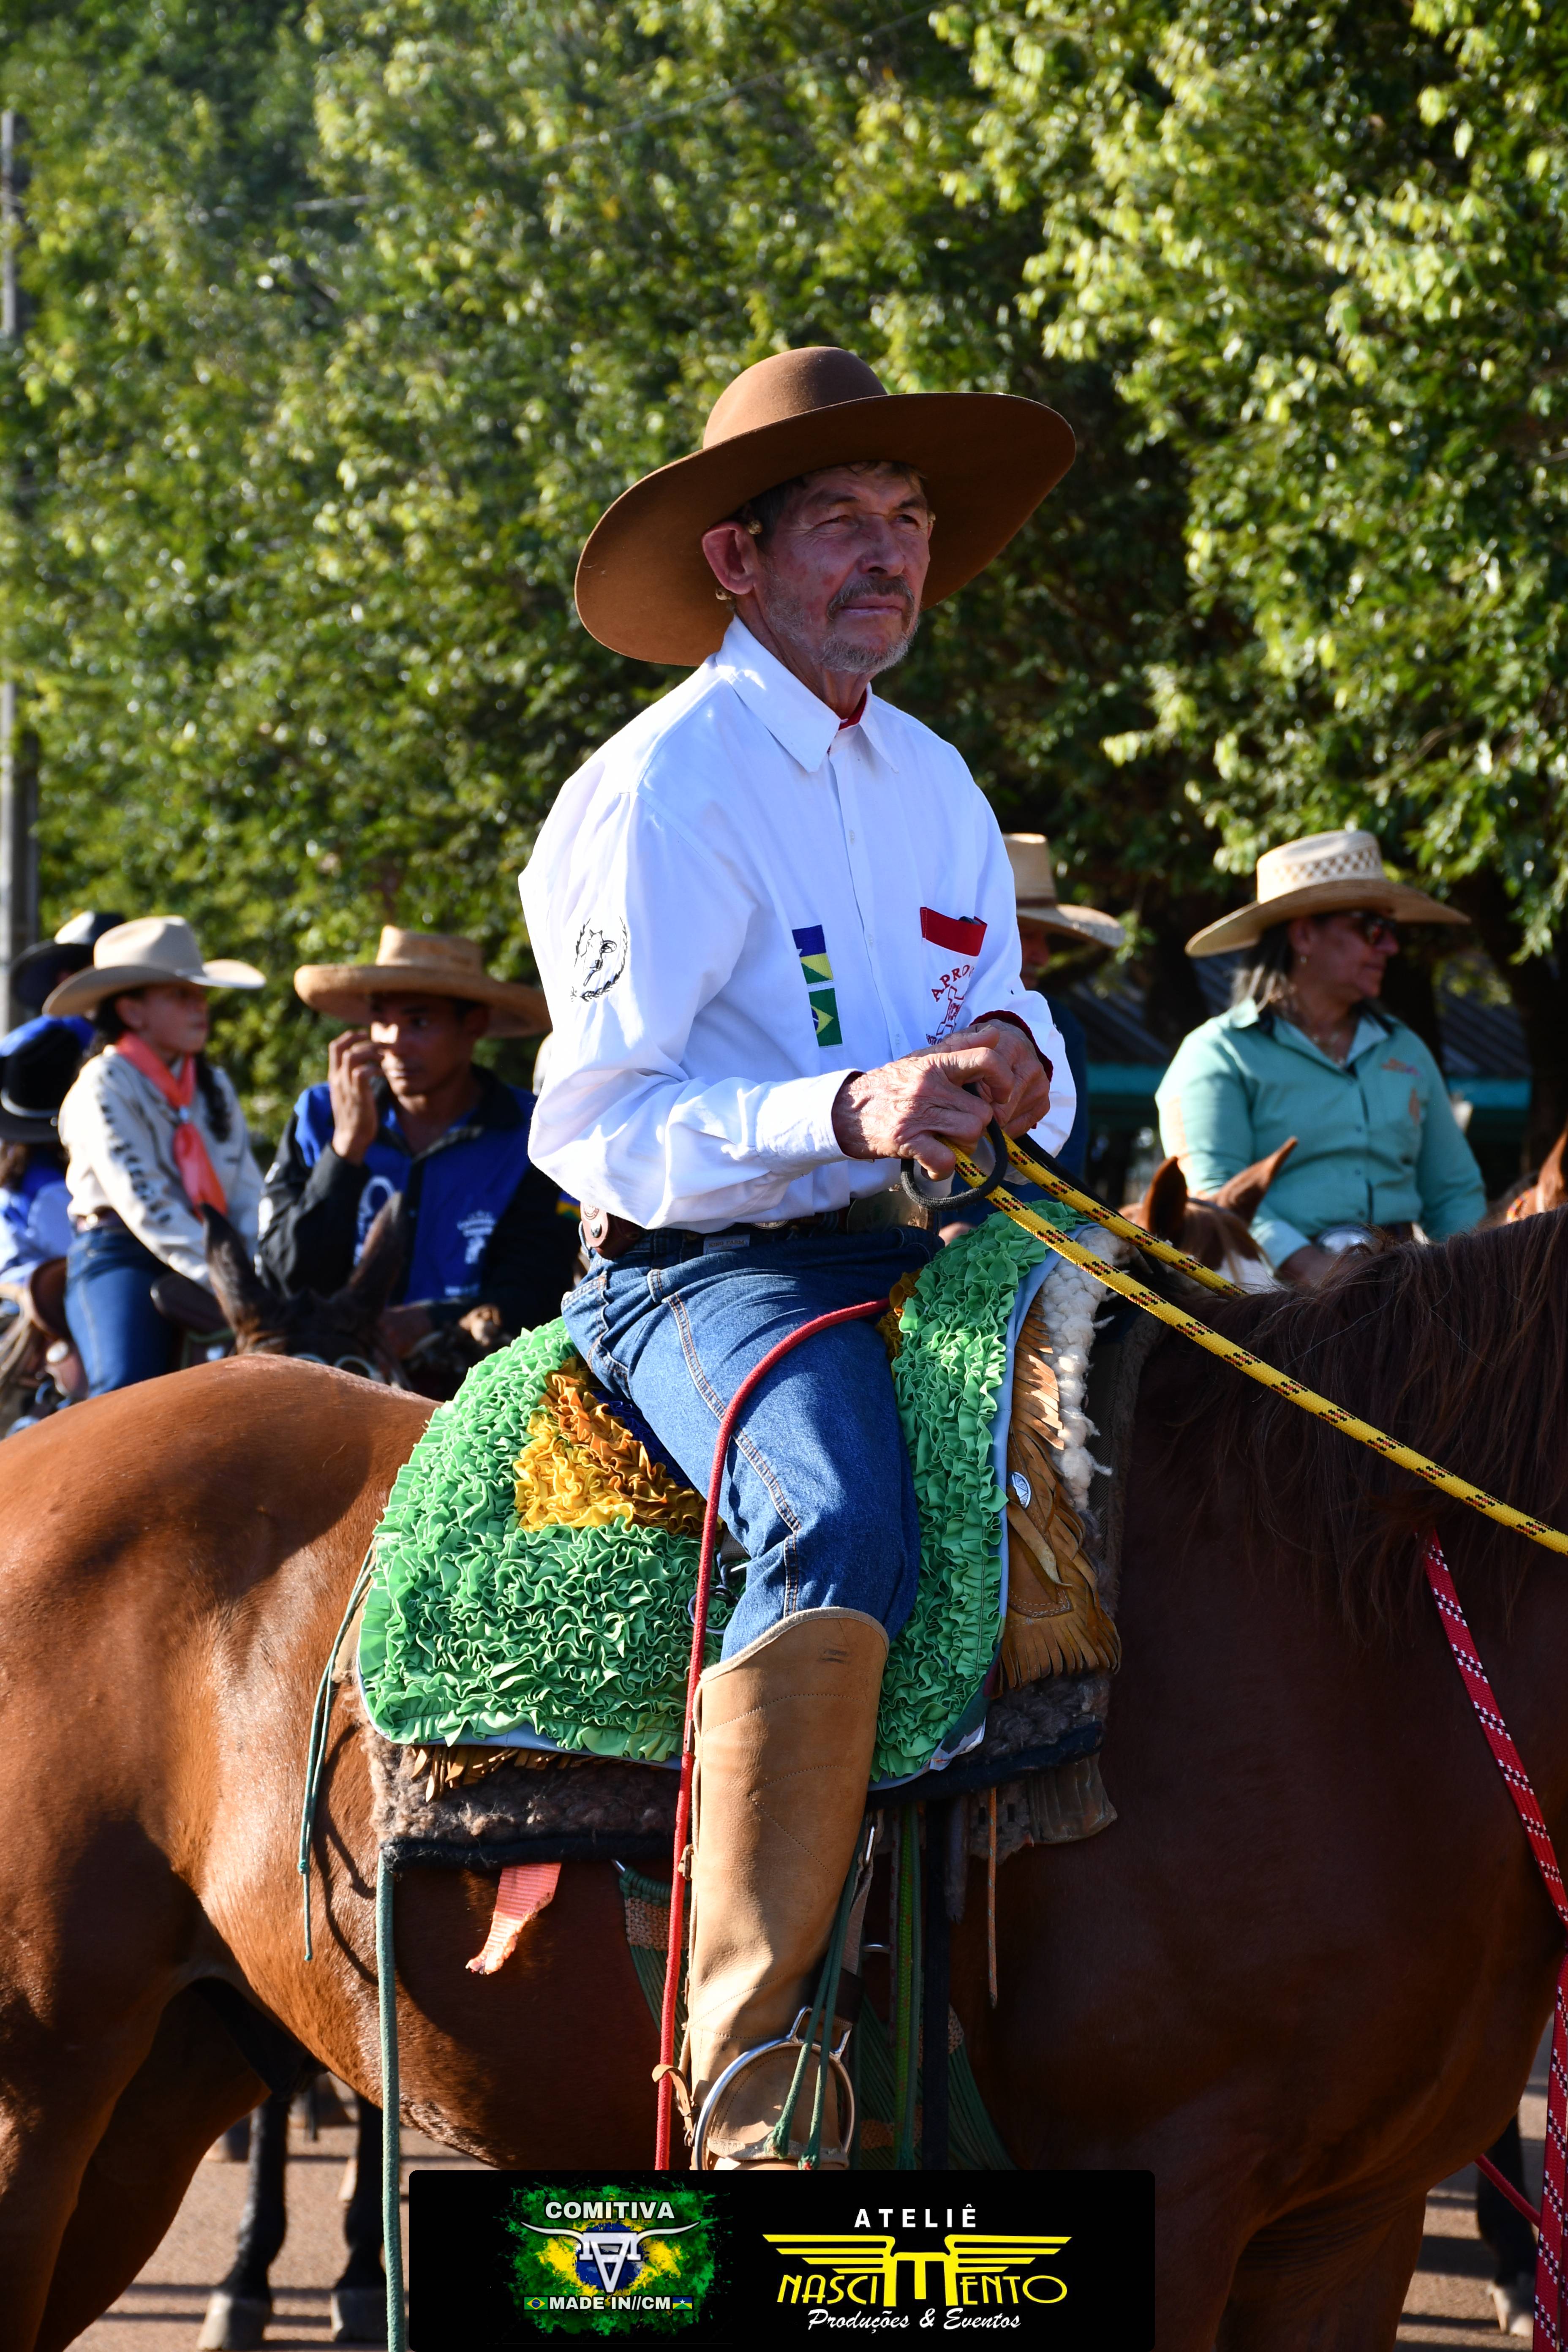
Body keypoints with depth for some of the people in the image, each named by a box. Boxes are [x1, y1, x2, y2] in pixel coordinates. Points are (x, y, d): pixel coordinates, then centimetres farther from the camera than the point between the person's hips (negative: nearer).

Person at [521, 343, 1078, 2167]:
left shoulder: (934, 784, 17)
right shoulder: (658, 791, -6)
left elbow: (1003, 1033, 20)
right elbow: (607, 1113, -13)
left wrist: (1010, 1059, -6)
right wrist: (847, 1113, -27)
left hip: (912, 1253, 8)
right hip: (701, 1267, -8)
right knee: (840, 1516, -36)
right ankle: (751, 2063, -42)